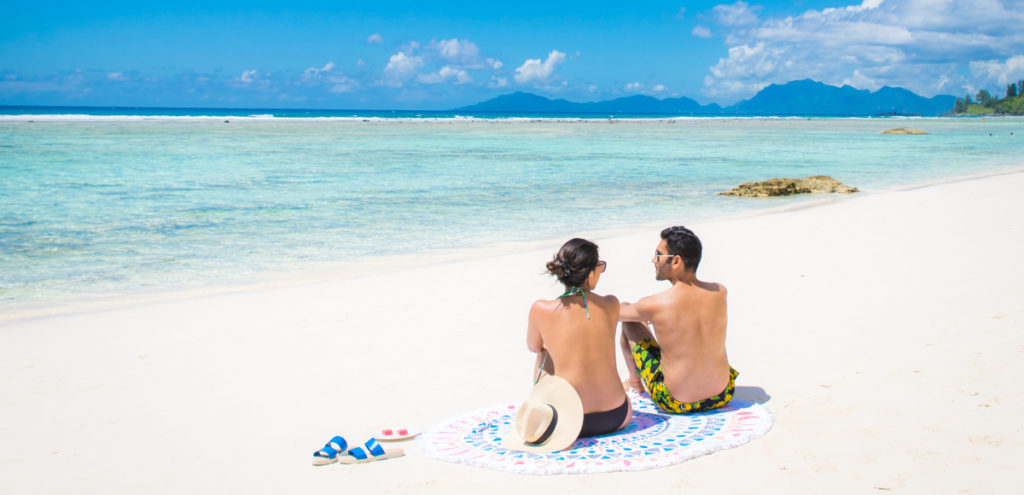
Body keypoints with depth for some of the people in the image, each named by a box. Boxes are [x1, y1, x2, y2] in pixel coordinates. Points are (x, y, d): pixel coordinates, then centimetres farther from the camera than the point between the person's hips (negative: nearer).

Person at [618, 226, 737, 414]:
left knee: (629, 322, 13)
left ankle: (634, 382, 40)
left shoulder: (654, 305, -20)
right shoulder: (720, 292, -8)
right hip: (723, 398, 4)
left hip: (676, 404, -4)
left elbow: (614, 313, 2)